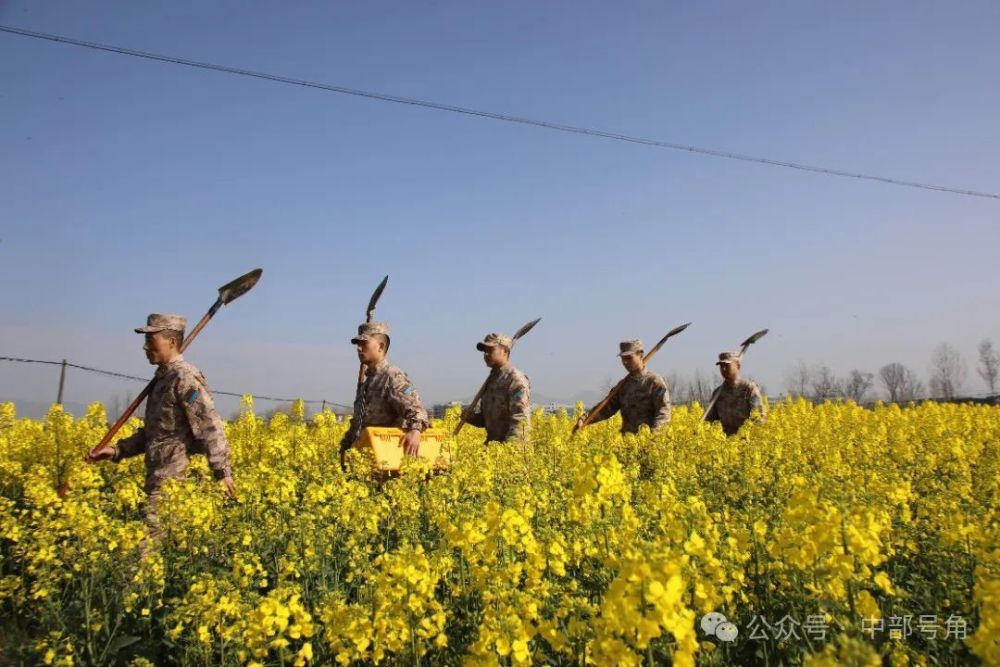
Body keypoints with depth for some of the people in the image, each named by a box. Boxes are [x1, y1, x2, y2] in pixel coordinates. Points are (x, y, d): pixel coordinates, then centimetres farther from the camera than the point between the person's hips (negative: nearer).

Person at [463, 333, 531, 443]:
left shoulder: (516, 380, -10)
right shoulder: (491, 379, 16)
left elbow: (520, 420, -19)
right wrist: (470, 417, 4)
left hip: (511, 446, -8)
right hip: (492, 446, 8)